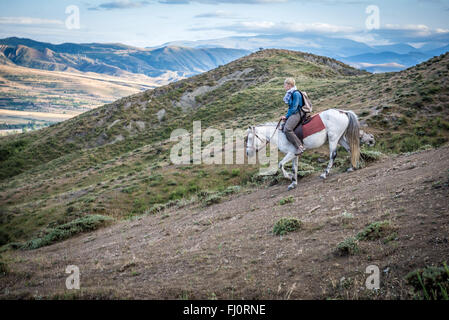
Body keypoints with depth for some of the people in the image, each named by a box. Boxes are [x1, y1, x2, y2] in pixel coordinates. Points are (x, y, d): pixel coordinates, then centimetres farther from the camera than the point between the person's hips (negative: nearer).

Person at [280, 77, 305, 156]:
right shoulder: (289, 93, 16)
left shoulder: (296, 94, -13)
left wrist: (286, 116, -11)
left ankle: (300, 147, -28)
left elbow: (294, 108, -16)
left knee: (287, 129, -29)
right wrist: (286, 116, 10)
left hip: (296, 114, -11)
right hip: (292, 114, 11)